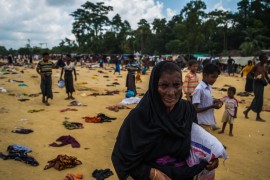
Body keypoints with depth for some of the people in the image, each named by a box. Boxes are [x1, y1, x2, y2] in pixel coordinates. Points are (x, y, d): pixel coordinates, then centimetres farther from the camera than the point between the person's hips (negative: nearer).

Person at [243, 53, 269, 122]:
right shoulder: (257, 66, -11)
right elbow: (249, 74, -9)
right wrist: (255, 77, -24)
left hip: (262, 83, 8)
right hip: (257, 83, -8)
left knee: (257, 99, 12)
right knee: (259, 99, -5)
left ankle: (246, 111, 25)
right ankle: (258, 117, 5)